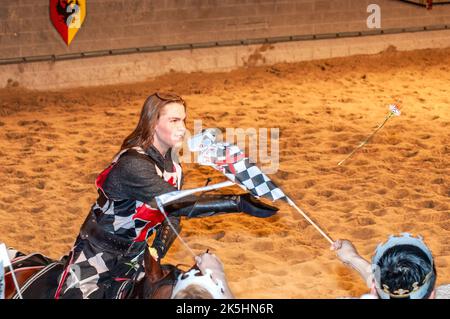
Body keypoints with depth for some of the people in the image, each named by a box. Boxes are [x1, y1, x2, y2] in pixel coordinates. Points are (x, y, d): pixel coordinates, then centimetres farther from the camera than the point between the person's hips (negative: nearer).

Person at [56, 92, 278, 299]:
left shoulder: (172, 163, 0)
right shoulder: (132, 165, -28)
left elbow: (172, 214, 4)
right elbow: (176, 203, -37)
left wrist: (157, 251, -15)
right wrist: (237, 203, -44)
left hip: (134, 254, 7)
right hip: (97, 253, -7)